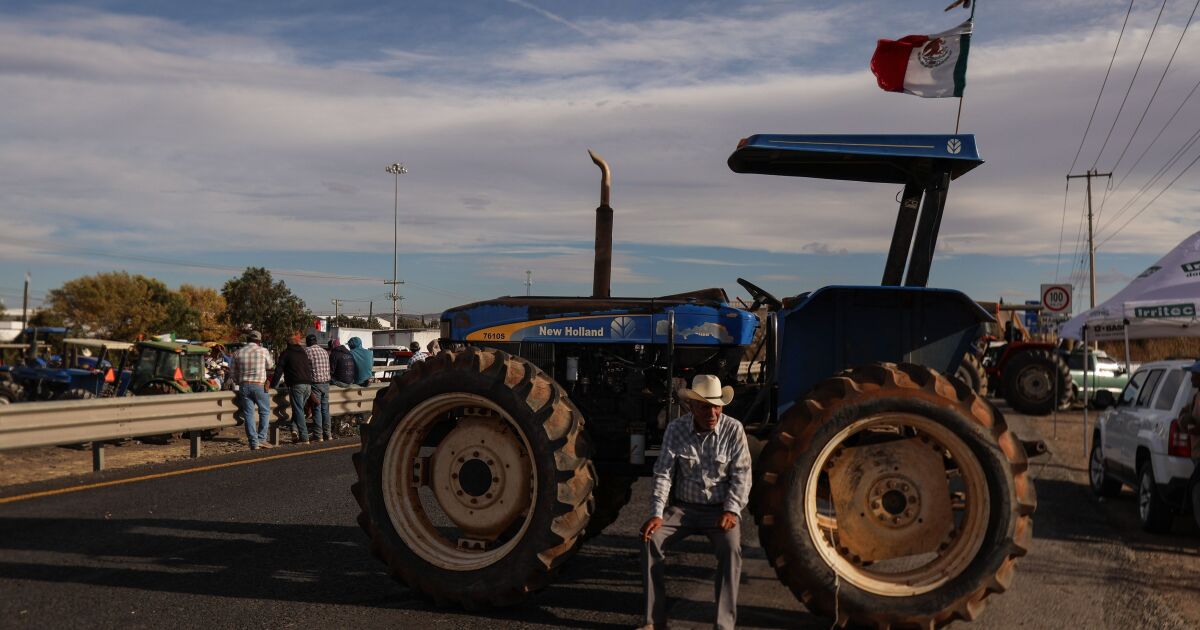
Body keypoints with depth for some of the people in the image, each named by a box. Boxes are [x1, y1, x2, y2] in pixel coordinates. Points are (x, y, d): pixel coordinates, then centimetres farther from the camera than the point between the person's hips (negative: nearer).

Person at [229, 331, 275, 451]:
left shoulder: (238, 353, 6)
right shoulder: (263, 351, -3)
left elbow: (232, 373, 10)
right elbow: (270, 365, 14)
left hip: (244, 386, 3)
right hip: (259, 386, -3)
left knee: (248, 414, 5)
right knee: (265, 411, 11)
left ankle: (254, 443, 4)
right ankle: (261, 438, 4)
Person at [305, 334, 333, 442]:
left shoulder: (307, 351, -6)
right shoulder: (324, 351, 12)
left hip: (315, 383, -5)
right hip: (326, 382, 5)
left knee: (316, 409, -3)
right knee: (325, 409, 11)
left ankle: (319, 436, -3)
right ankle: (328, 434, 13)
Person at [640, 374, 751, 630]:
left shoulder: (733, 430, -8)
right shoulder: (675, 429, -6)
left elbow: (741, 474, -7)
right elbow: (663, 474, -6)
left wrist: (731, 510, -20)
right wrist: (657, 514, -16)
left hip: (719, 509, -1)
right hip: (683, 506, 2)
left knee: (731, 548, -30)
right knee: (650, 539, -21)